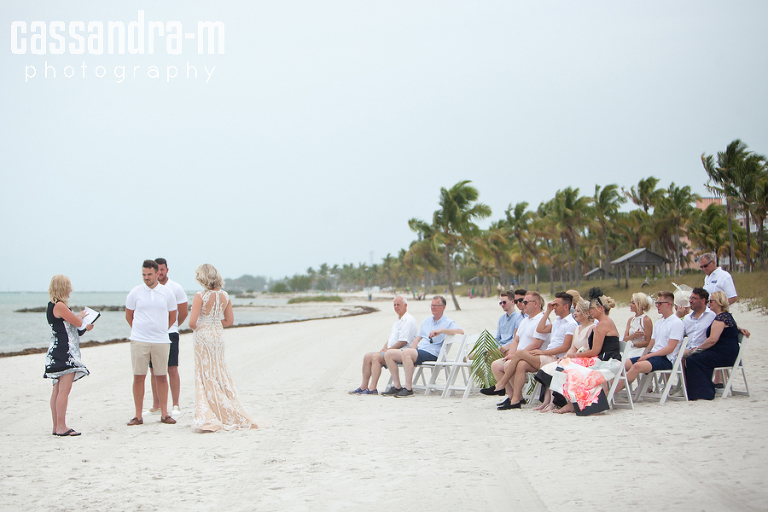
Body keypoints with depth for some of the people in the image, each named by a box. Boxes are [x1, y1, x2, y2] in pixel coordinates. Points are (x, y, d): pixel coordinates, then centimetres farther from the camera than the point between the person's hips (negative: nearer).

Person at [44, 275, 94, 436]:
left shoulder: (52, 306, 17)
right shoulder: (60, 306, -14)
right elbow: (77, 322, -9)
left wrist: (84, 328, 26)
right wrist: (81, 315, 12)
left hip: (56, 354, 11)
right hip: (64, 353, -11)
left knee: (57, 390, 10)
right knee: (64, 389, -11)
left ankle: (57, 426, 13)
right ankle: (61, 427, -13)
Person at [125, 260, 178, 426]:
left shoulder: (167, 293, 5)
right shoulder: (135, 292, 2)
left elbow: (172, 317, 17)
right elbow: (128, 316, 13)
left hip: (161, 341, 1)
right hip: (139, 341, -1)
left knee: (162, 376, 3)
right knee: (138, 377, -1)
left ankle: (164, 414, 10)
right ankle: (138, 415, 5)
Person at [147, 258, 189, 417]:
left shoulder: (175, 288, 0)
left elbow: (184, 312, 6)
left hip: (170, 334, -3)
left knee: (172, 370, -8)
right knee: (154, 371, 6)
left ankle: (176, 406, -5)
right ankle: (156, 406, 13)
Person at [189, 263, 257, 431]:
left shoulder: (200, 296, -15)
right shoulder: (225, 296, 2)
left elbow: (192, 322, -18)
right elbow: (230, 320, 9)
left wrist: (196, 327, 3)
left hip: (203, 336, -5)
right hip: (219, 335, 5)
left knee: (205, 376, 1)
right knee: (220, 375, 14)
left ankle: (208, 419, -1)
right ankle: (230, 414, 18)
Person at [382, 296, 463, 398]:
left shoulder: (448, 323, 1)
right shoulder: (426, 320, 25)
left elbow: (461, 332, -17)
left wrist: (441, 330, -26)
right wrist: (412, 351, 3)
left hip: (431, 354, -8)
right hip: (418, 350, 8)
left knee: (406, 352, -35)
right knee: (389, 354, -6)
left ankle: (408, 389, -33)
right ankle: (396, 387, -5)